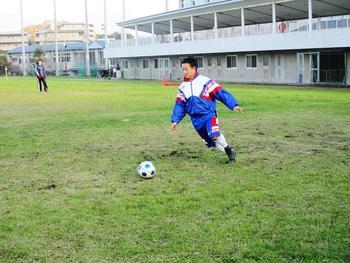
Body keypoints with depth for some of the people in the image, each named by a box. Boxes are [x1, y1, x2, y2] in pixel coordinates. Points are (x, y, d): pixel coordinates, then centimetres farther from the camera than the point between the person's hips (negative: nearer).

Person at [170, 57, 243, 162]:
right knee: (210, 142, 8)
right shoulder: (183, 87, 10)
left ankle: (229, 150, -2)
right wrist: (175, 120, 8)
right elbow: (180, 105, 15)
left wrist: (234, 105, -19)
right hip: (196, 120, 6)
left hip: (209, 114, -5)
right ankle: (229, 154, 28)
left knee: (214, 135, -28)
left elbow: (221, 93, -11)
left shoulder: (205, 81, -8)